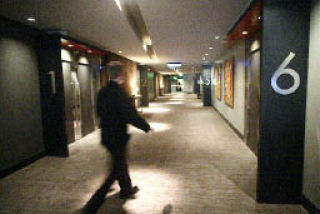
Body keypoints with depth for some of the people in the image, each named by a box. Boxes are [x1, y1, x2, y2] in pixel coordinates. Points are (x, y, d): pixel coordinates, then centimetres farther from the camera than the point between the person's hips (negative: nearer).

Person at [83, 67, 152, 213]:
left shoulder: (102, 92, 3)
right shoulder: (118, 93, -22)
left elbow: (99, 111, 14)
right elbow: (131, 115, -24)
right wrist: (147, 127, -11)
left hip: (107, 135, 9)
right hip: (118, 137, -8)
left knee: (120, 163, 25)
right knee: (117, 170, 4)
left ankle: (126, 189, 46)